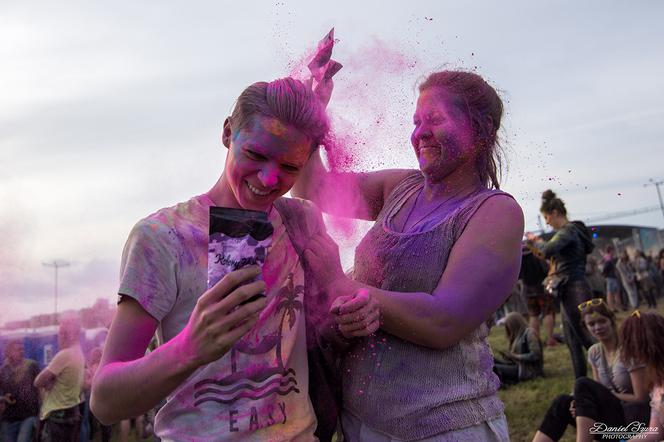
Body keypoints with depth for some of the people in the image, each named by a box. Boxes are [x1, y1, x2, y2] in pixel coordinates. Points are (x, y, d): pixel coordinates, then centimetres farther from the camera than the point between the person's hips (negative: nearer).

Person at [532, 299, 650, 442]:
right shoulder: (594, 352, 6)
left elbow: (640, 398, -12)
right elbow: (598, 394, 6)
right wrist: (581, 401, -15)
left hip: (635, 420, -6)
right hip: (612, 421, 6)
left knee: (582, 384, -25)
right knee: (563, 402, -17)